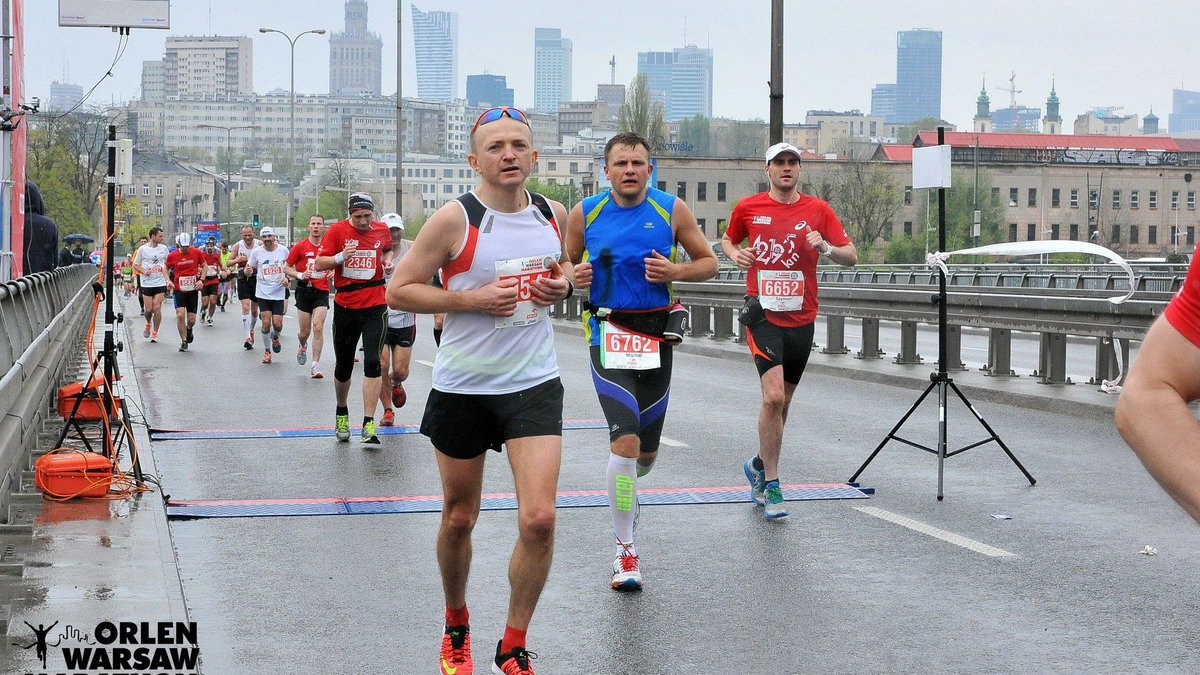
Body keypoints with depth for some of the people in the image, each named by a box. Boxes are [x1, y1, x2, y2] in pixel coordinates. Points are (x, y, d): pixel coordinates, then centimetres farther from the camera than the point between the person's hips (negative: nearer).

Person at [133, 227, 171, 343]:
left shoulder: (163, 248, 5)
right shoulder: (143, 249, -1)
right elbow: (135, 265, 7)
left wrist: (168, 279, 3)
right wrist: (144, 271, -12)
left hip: (160, 283, 1)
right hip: (147, 284, -1)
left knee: (157, 308, -6)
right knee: (148, 309, 0)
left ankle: (155, 333, 4)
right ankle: (148, 324, 32)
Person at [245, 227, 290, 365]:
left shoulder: (283, 250, -1)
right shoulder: (256, 252, -3)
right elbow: (250, 269, 7)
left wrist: (287, 278, -5)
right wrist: (248, 271, -17)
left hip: (278, 293, 1)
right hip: (263, 293, 0)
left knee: (277, 324, -5)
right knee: (266, 323, -8)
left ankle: (275, 337, 32)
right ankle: (267, 351, 11)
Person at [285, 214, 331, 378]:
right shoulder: (300, 246, 0)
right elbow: (287, 268, 5)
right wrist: (300, 275, -13)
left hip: (322, 291, 0)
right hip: (304, 290, 0)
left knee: (318, 327, -13)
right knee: (305, 331, 5)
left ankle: (315, 365, -8)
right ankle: (302, 346, 42)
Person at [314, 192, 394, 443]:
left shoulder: (382, 230, 4)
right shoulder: (337, 230, -3)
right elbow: (320, 263, -3)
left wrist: (387, 261, 3)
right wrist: (341, 257, -20)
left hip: (375, 306, 0)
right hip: (345, 306, 0)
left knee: (372, 363, -12)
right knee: (343, 366, 10)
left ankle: (368, 423, -12)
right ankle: (341, 414, 34)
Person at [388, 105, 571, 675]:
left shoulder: (553, 215, 3)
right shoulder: (454, 220, -11)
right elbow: (398, 290, -9)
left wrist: (562, 283, 0)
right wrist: (472, 299, -19)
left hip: (534, 384, 2)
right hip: (462, 388, -2)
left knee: (538, 520, -11)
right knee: (459, 519, 12)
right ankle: (456, 627, 39)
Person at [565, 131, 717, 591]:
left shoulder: (672, 211, 0)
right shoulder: (584, 214, 0)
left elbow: (708, 263, 6)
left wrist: (675, 271, -14)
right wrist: (574, 276, -11)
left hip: (657, 334, 2)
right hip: (608, 333, -2)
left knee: (646, 453, 11)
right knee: (626, 440, -18)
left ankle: (625, 487, 49)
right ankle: (625, 552, -6)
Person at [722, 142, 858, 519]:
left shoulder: (818, 210, 4)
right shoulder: (748, 208, 2)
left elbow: (851, 257, 4)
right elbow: (727, 239, 21)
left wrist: (827, 248, -16)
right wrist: (735, 254, -2)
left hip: (801, 317, 3)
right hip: (763, 314, -3)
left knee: (782, 401, 13)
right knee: (773, 396, -18)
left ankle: (759, 466, 37)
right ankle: (770, 486, -8)